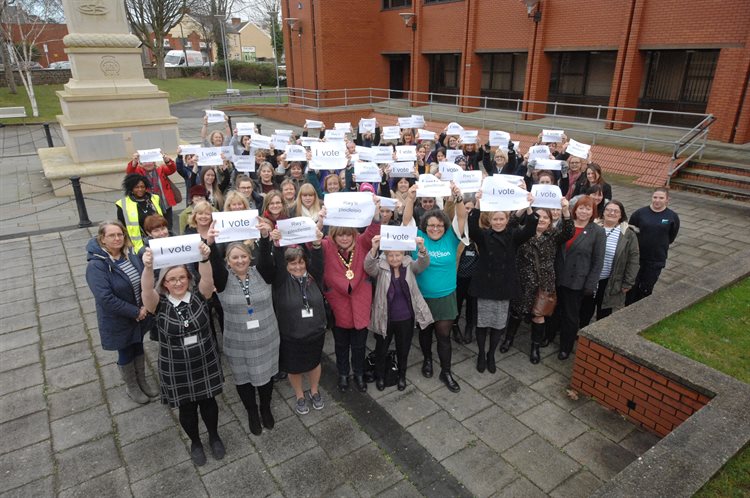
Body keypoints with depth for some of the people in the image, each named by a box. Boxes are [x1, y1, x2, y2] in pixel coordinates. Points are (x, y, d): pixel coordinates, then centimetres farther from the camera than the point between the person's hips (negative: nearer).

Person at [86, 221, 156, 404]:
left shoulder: (130, 254, -5)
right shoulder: (96, 265, -23)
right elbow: (106, 298, -28)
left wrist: (145, 306, -13)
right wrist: (135, 312, -23)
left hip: (140, 315, 5)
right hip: (118, 321, -5)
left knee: (138, 348, 23)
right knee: (126, 354, 15)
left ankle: (142, 381, 44)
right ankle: (131, 387, 39)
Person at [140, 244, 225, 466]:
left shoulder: (199, 296, -10)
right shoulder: (159, 304, -12)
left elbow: (208, 279, -29)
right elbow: (146, 289, -32)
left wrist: (205, 259, -51)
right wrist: (148, 267, -54)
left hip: (205, 364, 1)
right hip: (176, 370, -1)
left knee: (208, 402, 18)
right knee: (187, 408, 17)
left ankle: (214, 436, 45)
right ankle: (195, 442, 44)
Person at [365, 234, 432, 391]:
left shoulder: (410, 265, -7)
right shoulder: (380, 267, -12)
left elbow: (423, 263, -24)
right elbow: (368, 266, -32)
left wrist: (421, 248, -46)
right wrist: (374, 249, -52)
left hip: (406, 319, 1)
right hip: (384, 318, -1)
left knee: (403, 349, 20)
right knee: (381, 349, 18)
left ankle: (402, 376, 45)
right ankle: (380, 376, 44)